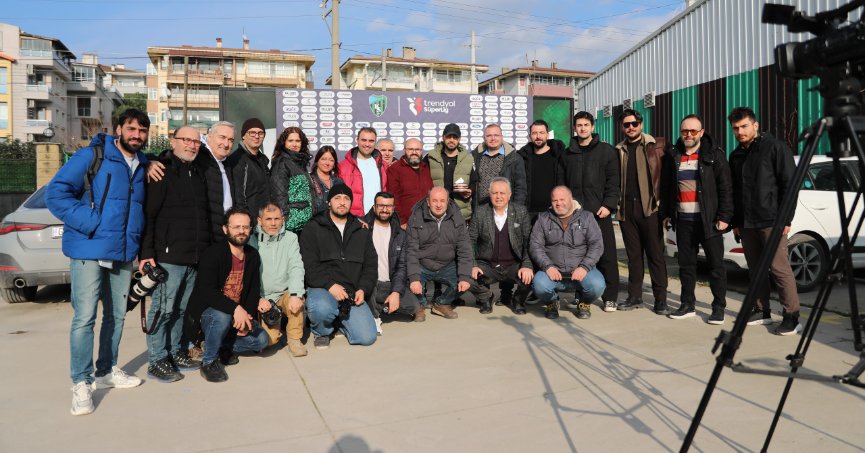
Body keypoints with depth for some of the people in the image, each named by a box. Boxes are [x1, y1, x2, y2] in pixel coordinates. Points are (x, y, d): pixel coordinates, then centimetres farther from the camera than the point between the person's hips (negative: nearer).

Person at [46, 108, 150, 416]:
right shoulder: (92, 156, -7)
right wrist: (91, 222, -19)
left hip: (124, 253, 6)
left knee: (116, 316, 14)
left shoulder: (144, 166, 12)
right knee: (85, 318, -5)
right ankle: (81, 383, 6)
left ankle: (106, 371, 29)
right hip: (90, 251, -6)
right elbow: (56, 193, -11)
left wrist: (141, 244, 11)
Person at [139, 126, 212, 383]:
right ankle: (157, 360, 8)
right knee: (163, 308, -2)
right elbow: (147, 214, -11)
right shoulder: (161, 171, -5)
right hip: (168, 256, -7)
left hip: (196, 257, 7)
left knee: (183, 308, 14)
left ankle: (177, 352, 25)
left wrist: (206, 250, 20)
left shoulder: (197, 174, 18)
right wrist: (147, 252, -18)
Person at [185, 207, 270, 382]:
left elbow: (254, 290, 6)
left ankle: (223, 347, 12)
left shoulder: (253, 256, 3)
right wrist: (235, 309, -39)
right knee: (222, 316, -38)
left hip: (239, 313, 6)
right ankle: (209, 361, -13)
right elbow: (206, 291, -29)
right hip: (207, 312, -6)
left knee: (261, 339, -12)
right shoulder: (213, 254, -17)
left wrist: (247, 316, -12)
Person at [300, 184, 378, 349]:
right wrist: (330, 285, -18)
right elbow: (309, 265, -6)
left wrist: (363, 289, -2)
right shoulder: (313, 228, 5)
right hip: (321, 288, -3)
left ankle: (339, 320, 20)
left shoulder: (362, 231, 18)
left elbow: (371, 265, 15)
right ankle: (321, 331, -1)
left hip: (352, 293, 3)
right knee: (321, 308, -39)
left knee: (367, 337, -13)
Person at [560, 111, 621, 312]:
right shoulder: (567, 154, 14)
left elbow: (614, 181, 0)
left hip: (600, 212, -2)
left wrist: (608, 205, -10)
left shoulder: (606, 150, 6)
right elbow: (562, 183, 15)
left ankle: (610, 297, 7)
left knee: (606, 255, -1)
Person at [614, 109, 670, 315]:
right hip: (626, 209, 3)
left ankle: (660, 299, 7)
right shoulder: (619, 150, 12)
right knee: (633, 254, 10)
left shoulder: (656, 145, 2)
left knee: (655, 254, 0)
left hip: (649, 207, -3)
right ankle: (635, 296, 18)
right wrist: (617, 204, 3)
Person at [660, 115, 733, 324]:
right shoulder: (673, 156, 11)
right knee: (686, 264, 9)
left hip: (709, 220, -4)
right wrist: (665, 214, 10)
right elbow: (666, 188, 15)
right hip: (683, 220, 4)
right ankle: (687, 305, 18)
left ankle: (719, 307, 9)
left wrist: (724, 217, -11)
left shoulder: (714, 155, -1)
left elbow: (725, 188, -5)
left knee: (716, 264, 1)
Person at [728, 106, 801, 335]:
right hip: (746, 223, 7)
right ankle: (762, 311, 18)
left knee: (779, 267, -8)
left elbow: (789, 184, -7)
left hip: (771, 221, -6)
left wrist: (785, 219, -12)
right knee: (755, 269, 9)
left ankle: (792, 317, -2)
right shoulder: (736, 155, 17)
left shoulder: (775, 147, -3)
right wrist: (736, 221, 15)